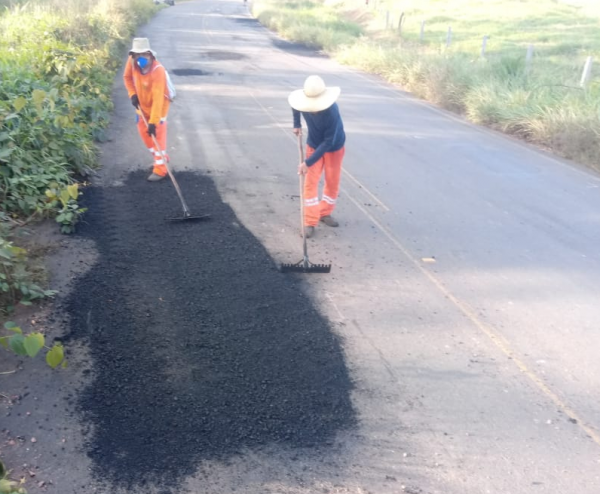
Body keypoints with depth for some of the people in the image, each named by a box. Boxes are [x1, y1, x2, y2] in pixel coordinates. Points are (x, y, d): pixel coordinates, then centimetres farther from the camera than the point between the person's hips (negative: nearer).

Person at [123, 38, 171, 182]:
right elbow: (127, 77, 5)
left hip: (158, 105, -7)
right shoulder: (131, 62, -17)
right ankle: (160, 158, 34)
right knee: (144, 132, 14)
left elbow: (158, 99, -38)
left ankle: (160, 169, 3)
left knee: (158, 136, -6)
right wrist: (132, 94, -11)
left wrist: (153, 121, -41)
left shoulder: (158, 70, -35)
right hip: (142, 104, 7)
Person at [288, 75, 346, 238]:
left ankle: (325, 213, 30)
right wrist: (297, 124, 1)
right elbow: (294, 104, 3)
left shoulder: (332, 112, -37)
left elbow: (328, 142, -34)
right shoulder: (305, 103, -25)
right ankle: (310, 222, 0)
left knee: (332, 182, 9)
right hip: (313, 145, 3)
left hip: (334, 148, -3)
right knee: (310, 182, -4)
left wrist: (308, 162, -34)